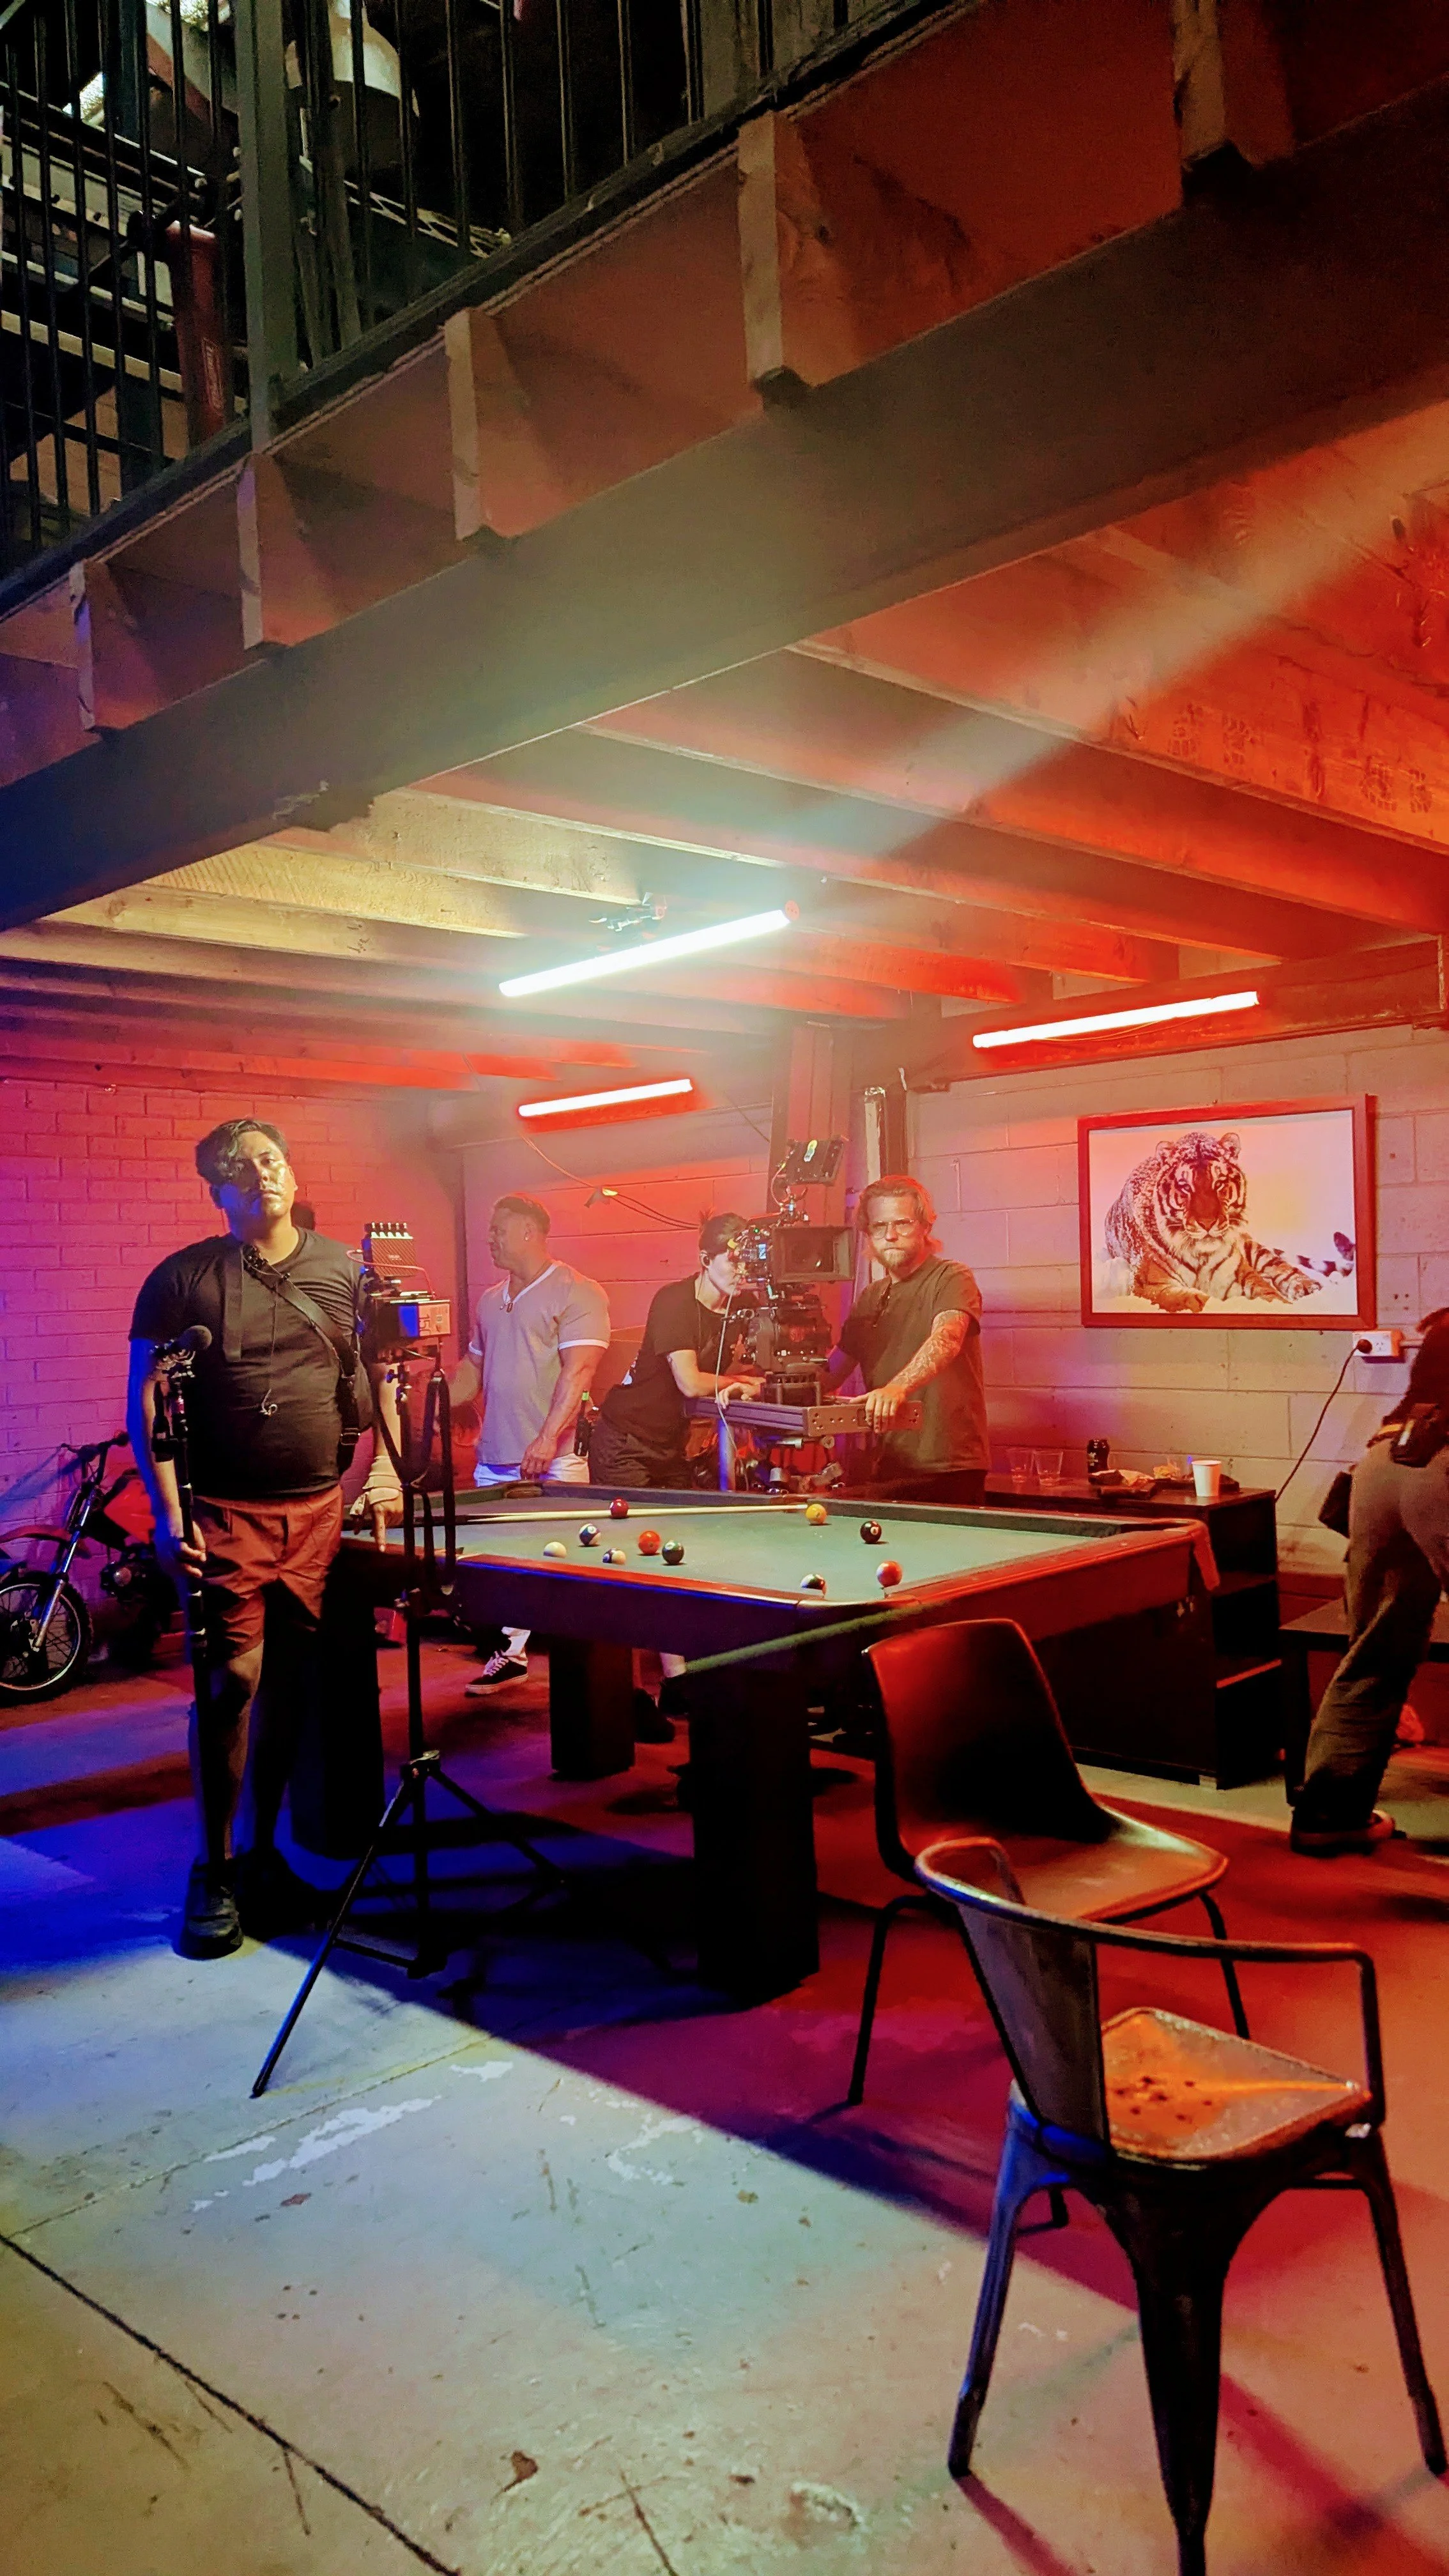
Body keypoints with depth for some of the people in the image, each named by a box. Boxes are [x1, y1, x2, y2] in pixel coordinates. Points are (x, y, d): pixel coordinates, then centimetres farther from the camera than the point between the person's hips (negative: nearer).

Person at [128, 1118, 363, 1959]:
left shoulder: (343, 1270, 8)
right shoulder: (182, 1279, -1)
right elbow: (148, 1400, -3)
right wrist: (170, 1514, -10)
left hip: (318, 1511, 3)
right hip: (225, 1514, -3)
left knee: (290, 1683, 8)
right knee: (231, 1680, -8)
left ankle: (263, 1853, 23)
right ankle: (213, 1870, 9)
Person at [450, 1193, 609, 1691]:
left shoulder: (577, 1294, -6)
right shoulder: (490, 1301, 17)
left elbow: (578, 1372, -15)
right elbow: (472, 1370, 25)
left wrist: (548, 1439, -24)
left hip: (555, 1464, -7)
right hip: (494, 1462, 7)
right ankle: (511, 1654, 20)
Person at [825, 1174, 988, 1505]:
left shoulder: (952, 1279, -4)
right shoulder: (870, 1299, 18)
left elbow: (946, 1339, -25)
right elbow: (831, 1374, 20)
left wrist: (897, 1387, -43)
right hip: (888, 1470, 6)